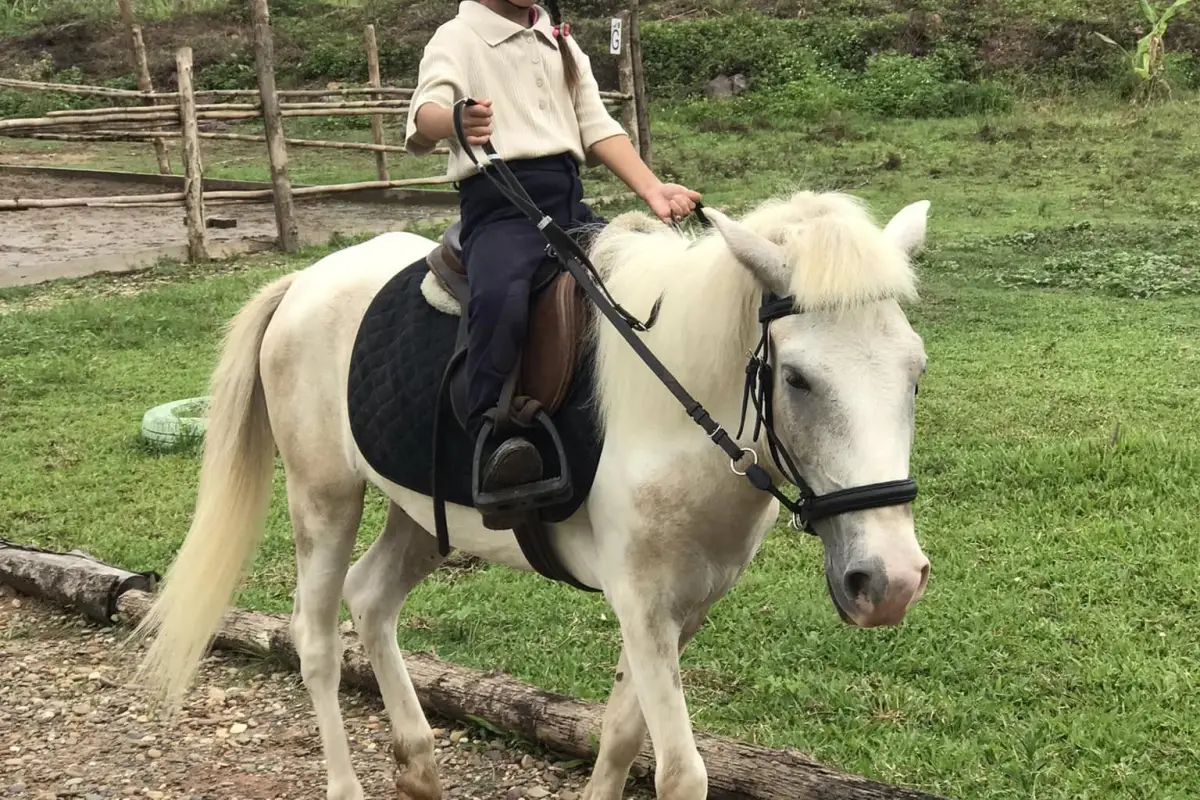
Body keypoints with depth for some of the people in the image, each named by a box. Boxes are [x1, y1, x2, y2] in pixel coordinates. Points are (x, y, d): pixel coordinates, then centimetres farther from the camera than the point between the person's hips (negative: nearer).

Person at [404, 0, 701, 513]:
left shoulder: (560, 42, 23)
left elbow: (597, 125, 15)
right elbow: (424, 113, -13)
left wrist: (651, 189, -2)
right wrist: (455, 123, -39)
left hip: (569, 201, 7)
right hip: (500, 204, -6)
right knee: (500, 298, -36)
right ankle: (493, 444, -35)